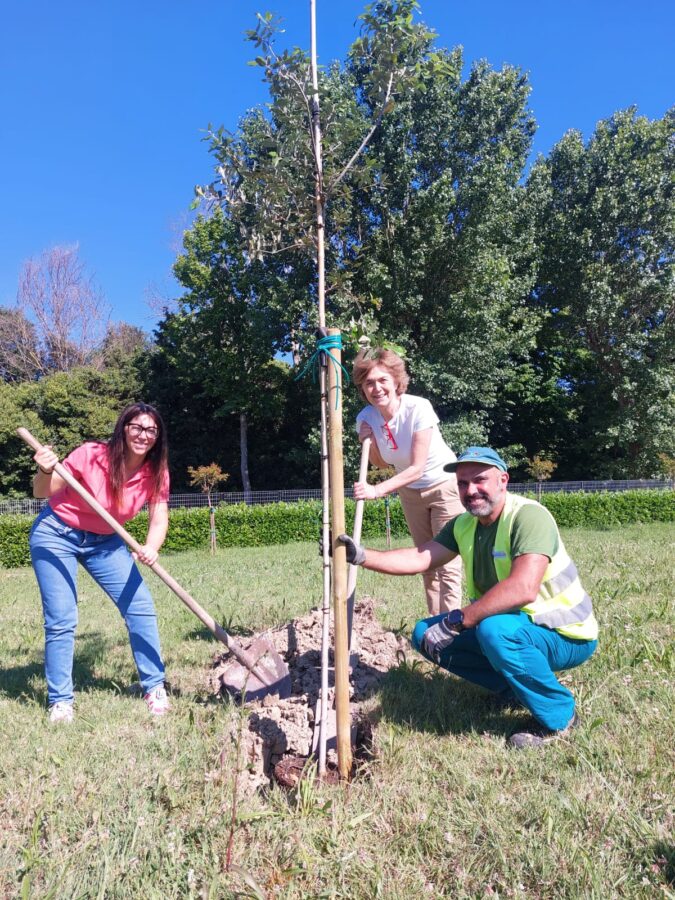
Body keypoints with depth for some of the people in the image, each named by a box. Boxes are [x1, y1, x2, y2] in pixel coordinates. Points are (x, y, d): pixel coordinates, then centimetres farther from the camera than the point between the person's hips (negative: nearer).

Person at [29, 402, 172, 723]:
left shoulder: (156, 473, -14)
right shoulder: (92, 455, -26)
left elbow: (159, 520, -14)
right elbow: (42, 492, -16)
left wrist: (151, 548, -35)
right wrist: (45, 471, -39)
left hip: (104, 541, 4)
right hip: (56, 535, -4)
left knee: (141, 607, -5)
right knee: (61, 620, -6)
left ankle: (154, 687, 9)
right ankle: (60, 700, 12)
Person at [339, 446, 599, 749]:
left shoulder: (529, 516, -24)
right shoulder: (463, 525, 1)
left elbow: (523, 588, -37)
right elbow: (420, 558, -7)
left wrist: (456, 621, -34)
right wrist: (360, 556, -19)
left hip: (566, 636, -8)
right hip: (508, 624, 8)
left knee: (494, 630, -37)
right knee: (425, 633, -1)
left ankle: (559, 715, -11)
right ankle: (513, 687, 11)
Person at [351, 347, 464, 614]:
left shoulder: (418, 408, -28)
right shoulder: (365, 418, -13)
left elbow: (417, 468, -30)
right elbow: (382, 463, 2)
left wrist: (377, 490, -40)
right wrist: (368, 443, -19)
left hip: (444, 485, -5)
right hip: (410, 491, 5)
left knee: (447, 563, -10)